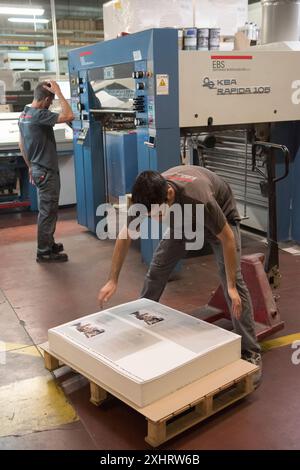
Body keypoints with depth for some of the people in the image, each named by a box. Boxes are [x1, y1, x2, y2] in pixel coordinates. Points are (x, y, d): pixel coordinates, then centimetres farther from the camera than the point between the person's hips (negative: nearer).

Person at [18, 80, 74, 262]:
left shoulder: (24, 115, 9)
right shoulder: (39, 115, -20)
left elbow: (21, 144, 16)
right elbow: (69, 116, -28)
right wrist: (59, 92, -20)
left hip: (37, 169, 10)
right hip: (47, 171, -10)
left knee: (47, 210, 19)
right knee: (48, 212, -1)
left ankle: (48, 244, 30)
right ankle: (44, 252, 7)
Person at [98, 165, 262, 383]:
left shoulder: (198, 197, -45)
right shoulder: (149, 196, -30)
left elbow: (227, 238, -30)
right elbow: (125, 236, -14)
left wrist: (231, 286, -26)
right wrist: (113, 280, -12)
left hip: (221, 216, -4)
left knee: (234, 281, -14)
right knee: (157, 269, 1)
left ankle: (251, 353, -5)